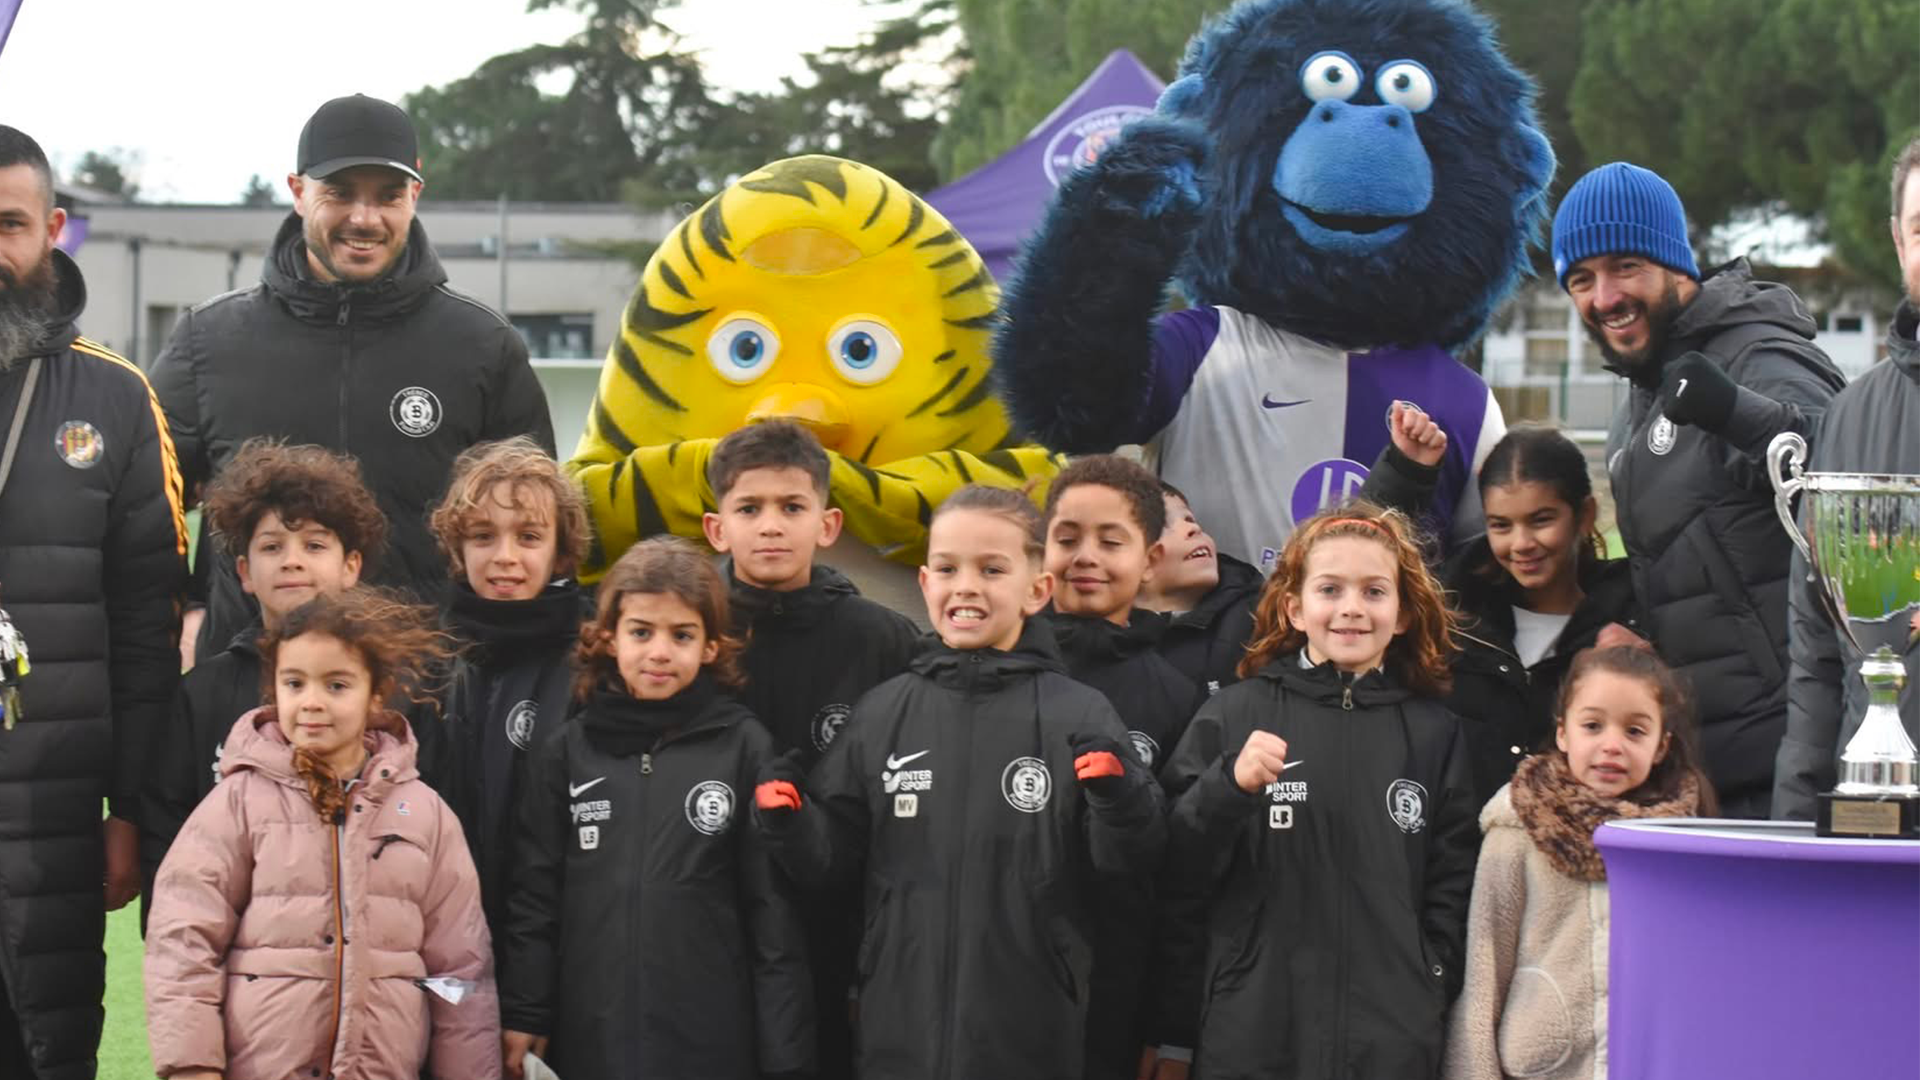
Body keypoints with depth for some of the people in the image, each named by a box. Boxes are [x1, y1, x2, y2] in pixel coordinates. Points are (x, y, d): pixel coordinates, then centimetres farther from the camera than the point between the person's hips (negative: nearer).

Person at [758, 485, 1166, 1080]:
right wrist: (787, 822, -10)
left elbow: (1130, 858, -5)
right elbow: (834, 852, 10)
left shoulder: (1078, 715, -3)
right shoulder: (882, 712, 5)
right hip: (903, 1027, 2)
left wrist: (1117, 792, -24)